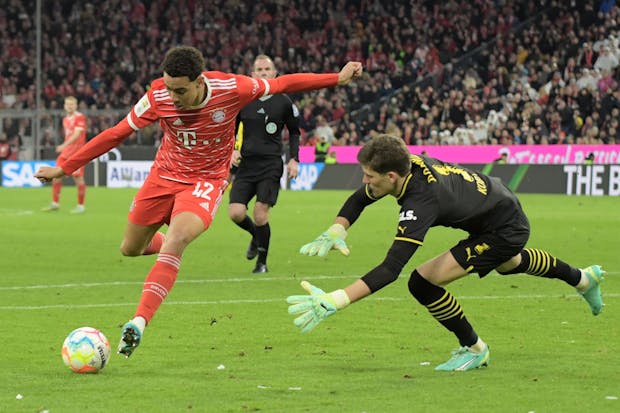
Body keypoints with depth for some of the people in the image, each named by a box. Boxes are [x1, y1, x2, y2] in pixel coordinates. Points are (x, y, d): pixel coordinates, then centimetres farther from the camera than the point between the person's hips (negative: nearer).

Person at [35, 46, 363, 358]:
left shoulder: (231, 89, -22)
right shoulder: (158, 96, -19)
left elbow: (283, 84, -7)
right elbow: (117, 133, -10)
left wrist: (337, 78, -3)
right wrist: (65, 168, -9)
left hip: (206, 181, -3)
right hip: (164, 176, 3)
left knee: (175, 241, -29)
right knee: (130, 249, 11)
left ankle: (139, 322, -33)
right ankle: (168, 246, 47)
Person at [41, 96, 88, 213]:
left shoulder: (80, 117, -10)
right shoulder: (65, 119, 15)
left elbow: (77, 134, -21)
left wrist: (64, 145, -31)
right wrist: (64, 147, 18)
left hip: (77, 153, -8)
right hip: (65, 152, 8)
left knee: (78, 178, -5)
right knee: (56, 175, 5)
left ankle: (80, 206, 4)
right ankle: (55, 204, 14)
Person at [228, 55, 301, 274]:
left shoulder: (284, 102, 2)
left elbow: (294, 132, 15)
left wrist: (293, 159, 4)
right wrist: (232, 150, -1)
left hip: (271, 165, -2)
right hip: (246, 164, 2)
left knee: (260, 214, -13)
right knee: (235, 213, -11)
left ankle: (262, 262, 7)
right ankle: (256, 235, 23)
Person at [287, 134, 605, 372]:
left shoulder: (420, 202, -39)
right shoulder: (408, 163, -17)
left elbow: (390, 269, -47)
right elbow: (358, 200, 1)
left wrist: (335, 301, -53)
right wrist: (336, 231, -19)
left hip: (504, 229, -9)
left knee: (423, 282, -17)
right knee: (509, 263, 41)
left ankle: (474, 349, 6)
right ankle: (582, 278, 67)